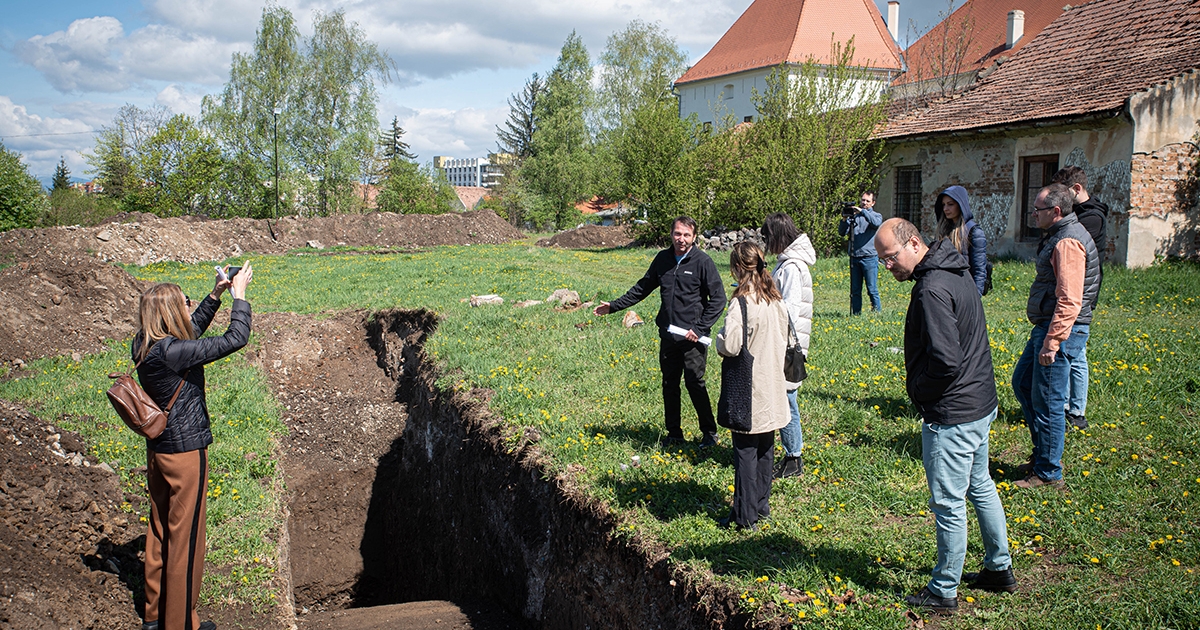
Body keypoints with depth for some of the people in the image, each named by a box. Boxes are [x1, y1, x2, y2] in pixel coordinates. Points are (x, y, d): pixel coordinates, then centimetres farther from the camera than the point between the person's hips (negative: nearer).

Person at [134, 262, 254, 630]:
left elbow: (192, 331, 19)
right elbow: (236, 339, -24)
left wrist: (216, 295, 14)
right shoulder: (173, 353, -26)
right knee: (185, 536, 6)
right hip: (186, 453, -9)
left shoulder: (144, 347, 0)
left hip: (158, 450, 9)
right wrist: (239, 294, -12)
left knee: (161, 530, 21)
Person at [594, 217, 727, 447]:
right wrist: (614, 306, 16)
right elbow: (643, 287, 20)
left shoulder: (702, 262, -7)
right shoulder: (663, 259, 8)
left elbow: (718, 298, -7)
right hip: (668, 335, 6)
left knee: (694, 382, -6)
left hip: (692, 337, -5)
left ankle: (710, 432, 11)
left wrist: (700, 328, -14)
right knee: (669, 384, 10)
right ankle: (674, 433, 23)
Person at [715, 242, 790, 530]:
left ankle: (745, 515, 8)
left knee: (745, 451, 1)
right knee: (765, 448, 16)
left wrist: (720, 337, -6)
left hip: (748, 389, -7)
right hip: (772, 386, 7)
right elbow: (784, 340, 12)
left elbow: (730, 345, -25)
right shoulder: (776, 300, 3)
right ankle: (762, 505, 27)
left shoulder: (742, 302, -20)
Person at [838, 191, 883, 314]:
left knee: (872, 289, -4)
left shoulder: (876, 215, 6)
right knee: (855, 290, 7)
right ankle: (855, 314, 13)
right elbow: (842, 232, 5)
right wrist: (844, 220, -11)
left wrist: (862, 211, -21)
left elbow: (876, 223, -18)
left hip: (869, 258, -3)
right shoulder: (853, 216, 12)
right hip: (854, 258, 3)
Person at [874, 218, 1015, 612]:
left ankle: (944, 591, 17)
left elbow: (946, 361, -29)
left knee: (948, 505, 3)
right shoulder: (957, 272, 8)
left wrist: (919, 392, -10)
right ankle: (1000, 569, 39)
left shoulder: (932, 290, -24)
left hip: (950, 417, -11)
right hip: (982, 404, 11)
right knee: (980, 488, 24)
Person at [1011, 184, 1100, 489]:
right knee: (1021, 382, 19)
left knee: (1047, 401, -2)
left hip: (1061, 331, -11)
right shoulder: (1058, 235, 14)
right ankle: (1042, 452, 29)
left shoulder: (1068, 242, -19)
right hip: (1047, 326, 11)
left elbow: (1069, 301, -25)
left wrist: (1051, 343, -25)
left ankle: (1049, 473, 9)